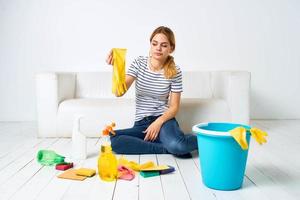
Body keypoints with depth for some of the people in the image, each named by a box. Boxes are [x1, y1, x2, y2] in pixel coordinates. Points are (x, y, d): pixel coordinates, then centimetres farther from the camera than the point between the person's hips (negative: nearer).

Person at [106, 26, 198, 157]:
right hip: (141, 123, 3)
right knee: (112, 140, -28)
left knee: (176, 145, -37)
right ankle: (169, 148, -17)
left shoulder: (175, 72, -3)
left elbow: (174, 106, -1)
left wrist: (158, 122, -19)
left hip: (163, 119, -3)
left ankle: (200, 140, -1)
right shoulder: (139, 63, -1)